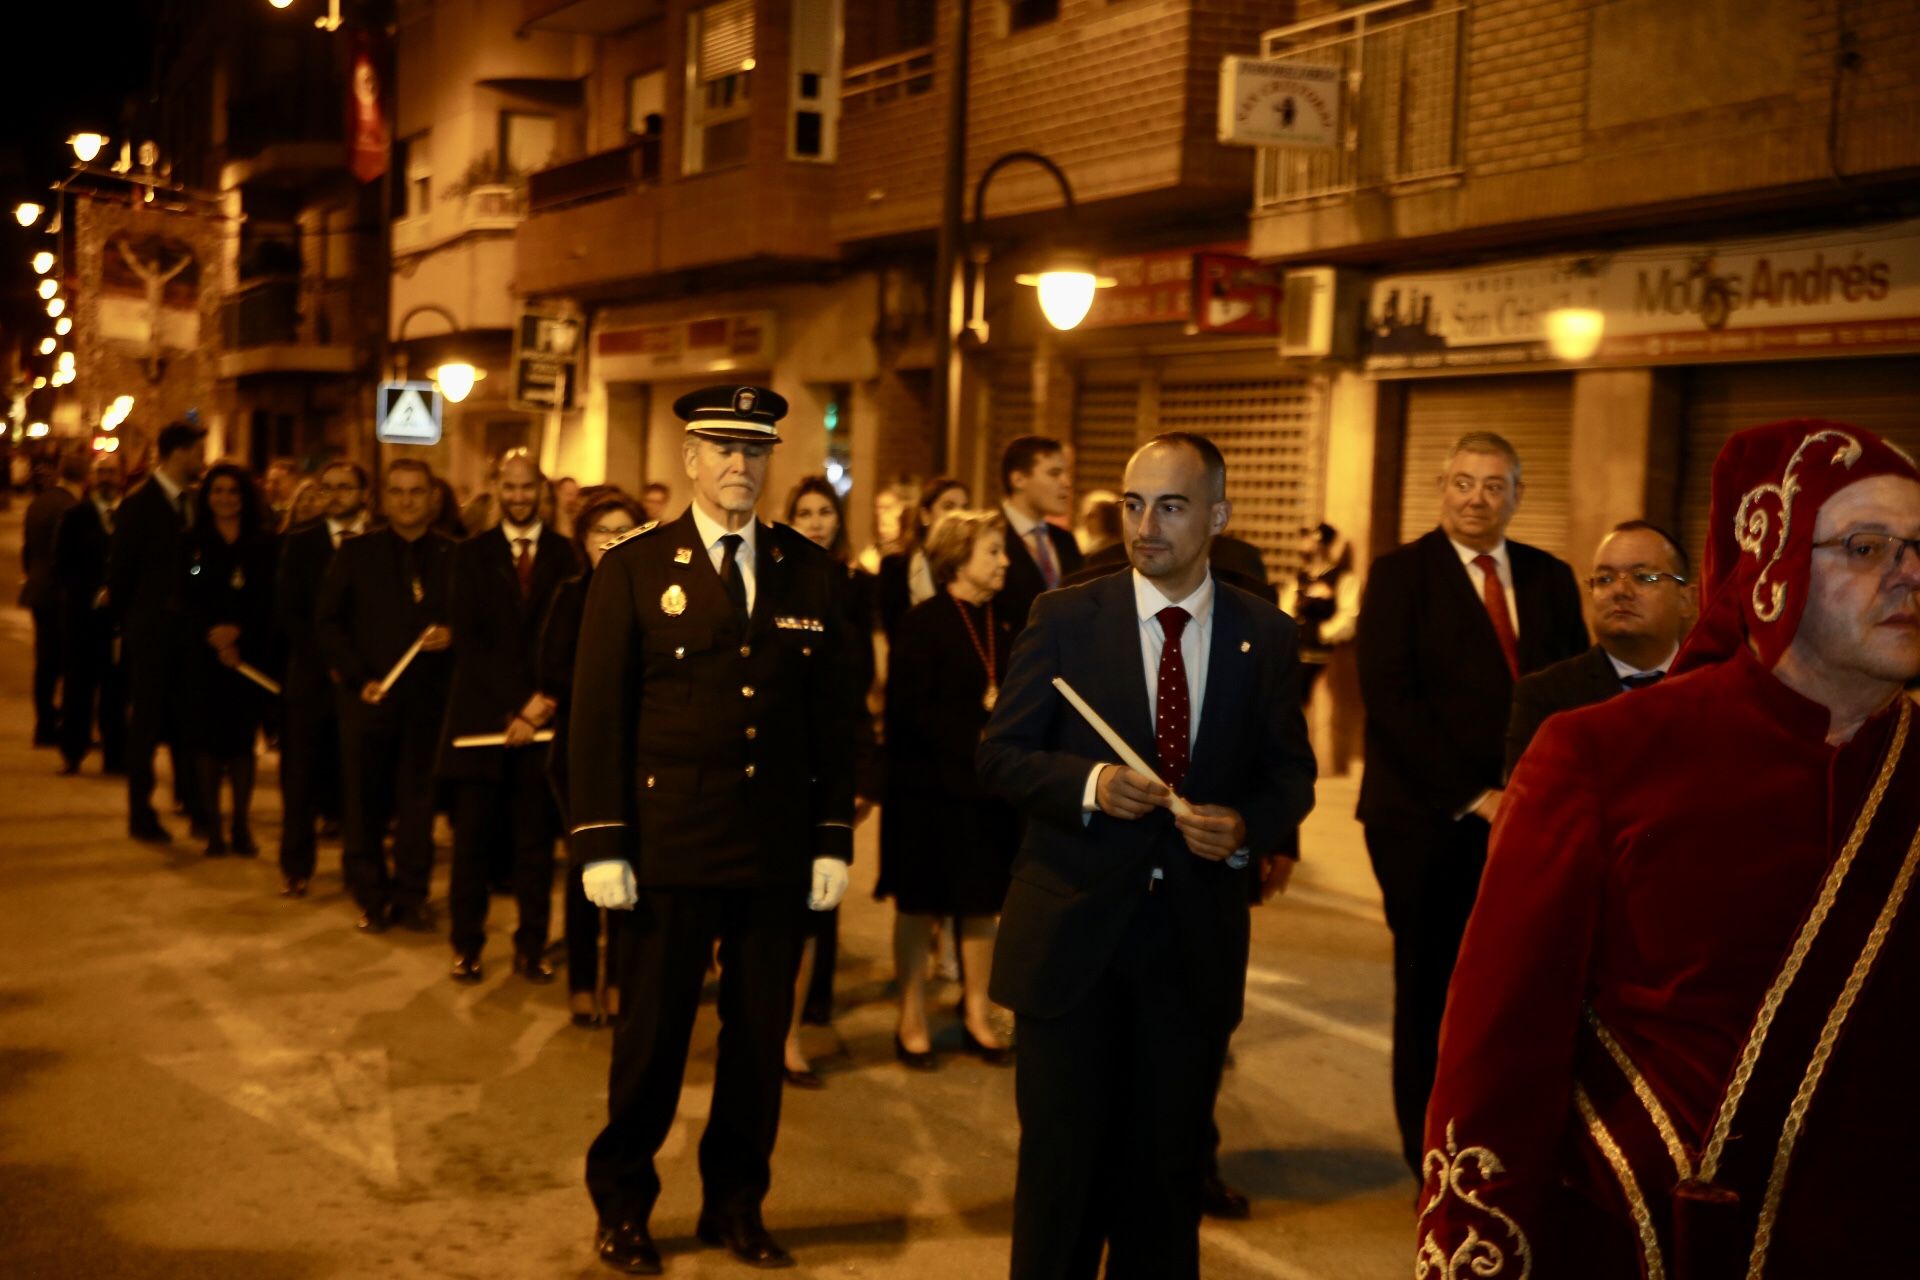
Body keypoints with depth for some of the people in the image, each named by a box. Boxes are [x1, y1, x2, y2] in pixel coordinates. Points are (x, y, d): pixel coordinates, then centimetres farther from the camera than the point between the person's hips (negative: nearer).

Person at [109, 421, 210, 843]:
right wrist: (129, 624, -2)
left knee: (186, 721, 8)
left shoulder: (193, 503, 7)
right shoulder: (138, 505, -8)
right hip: (150, 633, -4)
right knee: (146, 723, 3)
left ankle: (196, 808, 14)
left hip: (186, 630, 4)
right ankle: (141, 816, 11)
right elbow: (119, 571, -6)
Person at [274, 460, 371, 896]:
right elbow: (287, 612, 2)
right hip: (312, 676, 1)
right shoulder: (299, 544, 9)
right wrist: (328, 659, -9)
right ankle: (296, 865, 13)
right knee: (301, 776, 3)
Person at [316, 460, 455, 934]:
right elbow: (327, 622, 3)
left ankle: (410, 898, 13)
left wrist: (451, 637, -13)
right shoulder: (356, 552, 6)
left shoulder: (454, 556, 5)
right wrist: (358, 677, -7)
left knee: (418, 802, 3)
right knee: (366, 803, 5)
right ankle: (370, 898, 17)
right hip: (368, 696, 0)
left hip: (428, 697, 0)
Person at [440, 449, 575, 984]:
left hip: (544, 716, 0)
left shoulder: (564, 554, 5)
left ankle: (532, 946, 11)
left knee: (536, 839, 3)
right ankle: (467, 944, 13)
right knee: (474, 836, 3)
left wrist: (542, 702, -12)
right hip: (482, 713, 1)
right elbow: (467, 639, 0)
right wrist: (512, 708, -10)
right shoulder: (472, 554, 8)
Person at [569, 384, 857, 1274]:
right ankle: (622, 1205, 27)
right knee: (652, 1034, 8)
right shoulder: (634, 568, -1)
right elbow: (597, 714, -2)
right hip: (670, 844, -2)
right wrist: (601, 845, -8)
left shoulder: (812, 573, 6)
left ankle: (736, 1204, 28)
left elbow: (835, 715, 7)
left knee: (760, 1035, 10)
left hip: (779, 849, 3)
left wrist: (834, 840, 3)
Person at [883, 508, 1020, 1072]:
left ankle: (977, 1018, 23)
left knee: (982, 904, 11)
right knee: (918, 906, 5)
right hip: (929, 788, -5)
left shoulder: (1006, 625, 8)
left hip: (989, 791, 5)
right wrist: (975, 736, -18)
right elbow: (911, 712, -15)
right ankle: (912, 1022, 17)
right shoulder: (923, 623, -9)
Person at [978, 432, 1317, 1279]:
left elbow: (1292, 773, 9)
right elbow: (1000, 758, -2)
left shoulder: (1264, 636, 2)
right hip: (1073, 934, -2)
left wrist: (1248, 826, -12)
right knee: (1062, 1156, 8)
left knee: (1169, 1163, 13)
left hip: (1198, 943, 2)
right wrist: (1087, 785, -20)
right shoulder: (1064, 619, -3)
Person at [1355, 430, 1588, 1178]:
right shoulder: (1400, 575, -1)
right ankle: (1434, 1166, 17)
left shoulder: (1550, 579, 12)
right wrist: (1471, 796, -14)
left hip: (1524, 820, 3)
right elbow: (1390, 697, -10)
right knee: (1433, 996, 5)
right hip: (1428, 823, -3)